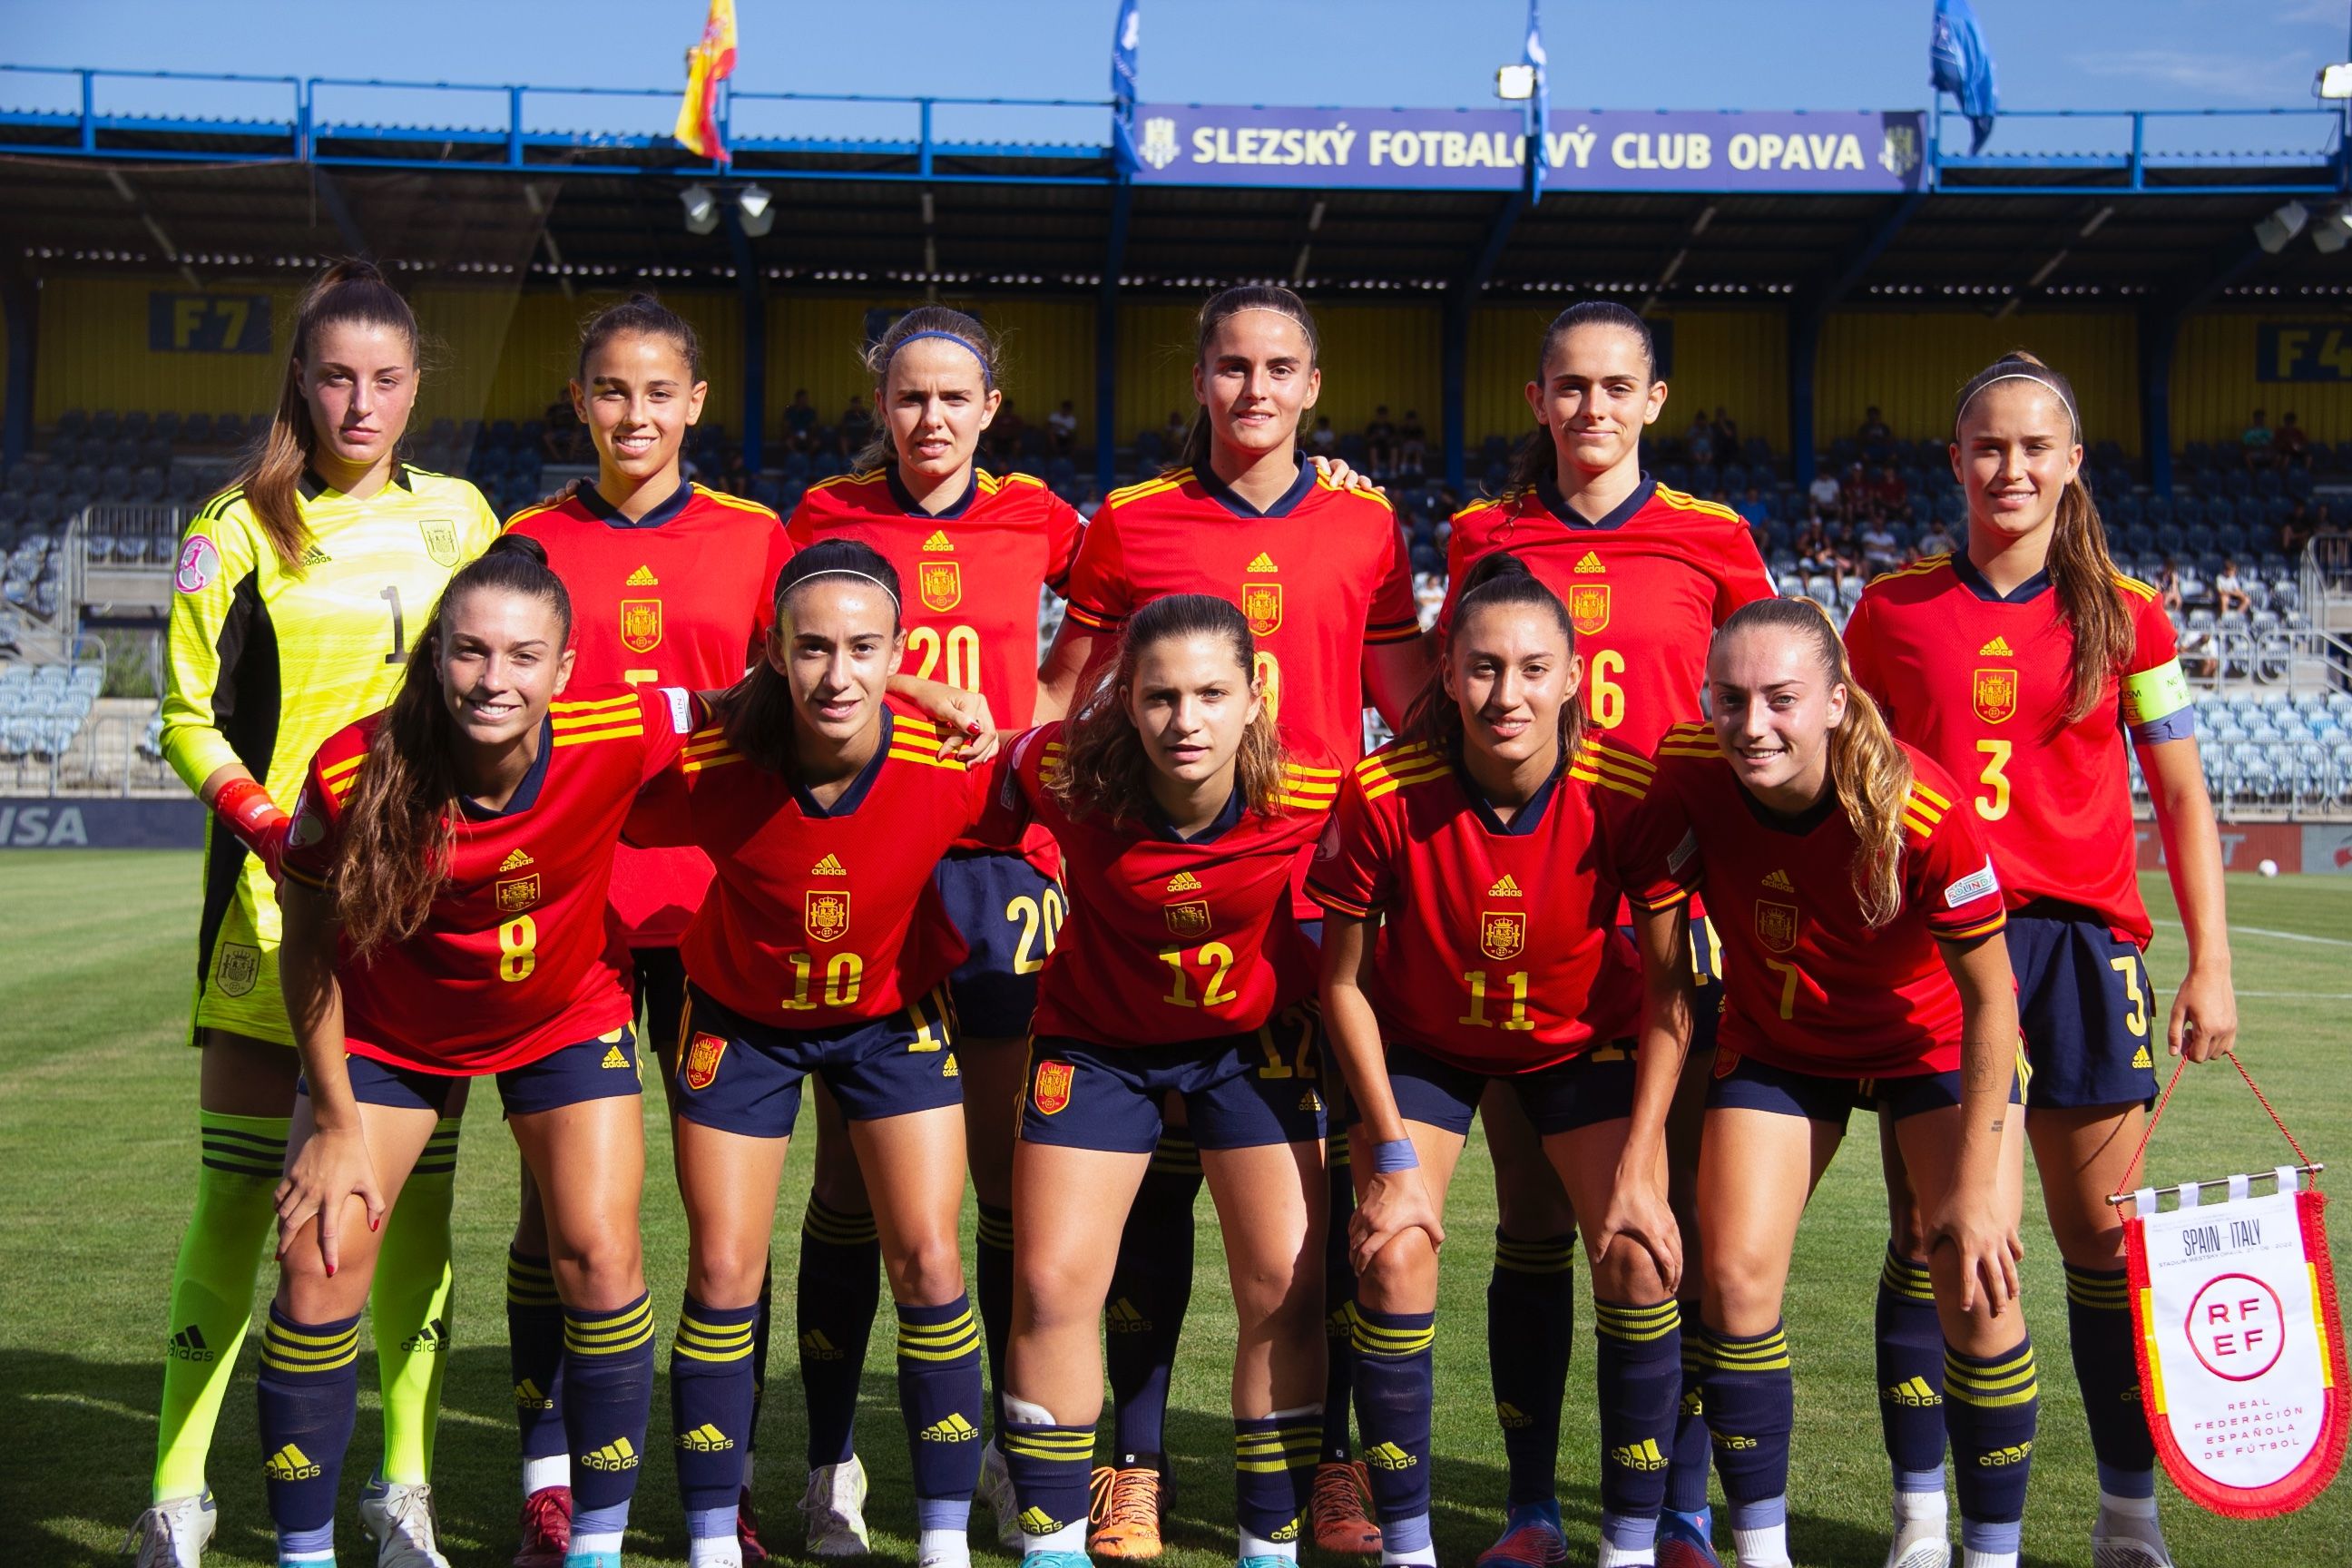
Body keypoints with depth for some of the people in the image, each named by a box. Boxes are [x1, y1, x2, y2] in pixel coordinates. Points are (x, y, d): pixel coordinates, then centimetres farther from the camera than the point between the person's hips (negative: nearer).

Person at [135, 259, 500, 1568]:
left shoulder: (459, 514, 11)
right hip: (277, 886, -3)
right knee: (242, 1184, -3)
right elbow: (191, 718, 1)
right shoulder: (240, 528, 2)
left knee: (419, 1182, 2)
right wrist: (273, 826, -15)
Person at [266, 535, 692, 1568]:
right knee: (319, 1261, -6)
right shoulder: (355, 772, -29)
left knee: (600, 1258, -8)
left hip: (565, 1014, 0)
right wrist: (337, 1123, -10)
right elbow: (309, 947, -13)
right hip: (390, 1027, 0)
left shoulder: (620, 736, -31)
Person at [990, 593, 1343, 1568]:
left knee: (1288, 1286, -3)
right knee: (1052, 1284, -4)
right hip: (1098, 1037, 0)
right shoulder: (1065, 775, -28)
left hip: (1257, 1035, 0)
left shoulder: (1310, 784, -26)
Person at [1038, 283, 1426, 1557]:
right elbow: (1059, 694, 12)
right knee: (1157, 1176, 3)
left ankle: (1331, 1463, 18)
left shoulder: (1365, 526, 8)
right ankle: (1135, 1465, 15)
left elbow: (1415, 709, 12)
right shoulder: (1131, 524, 5)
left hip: (1320, 893, 1)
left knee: (1322, 1177, 5)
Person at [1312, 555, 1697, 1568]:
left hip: (1582, 1039, 1)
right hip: (1423, 1040, 0)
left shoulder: (1628, 793, -27)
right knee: (1393, 1256, -17)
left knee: (1639, 1258, -15)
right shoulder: (1384, 794, -28)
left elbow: (1669, 992, -16)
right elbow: (1344, 982, -15)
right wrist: (1395, 1158, -17)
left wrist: (1637, 1170, -19)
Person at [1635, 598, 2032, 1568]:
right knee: (1735, 1277, -8)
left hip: (1934, 1039, -2)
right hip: (1775, 1042, 3)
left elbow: (1990, 996, -21)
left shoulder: (1920, 808, -34)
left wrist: (1973, 1185, -18)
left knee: (1976, 1291, -11)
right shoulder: (1688, 775, -25)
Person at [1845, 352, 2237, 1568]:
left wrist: (2210, 963, 0)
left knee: (2102, 1239, 3)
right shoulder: (1893, 611, 5)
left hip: (2082, 937, 0)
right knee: (1926, 1235, 2)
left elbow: (2181, 796, 7)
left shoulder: (2124, 614, 5)